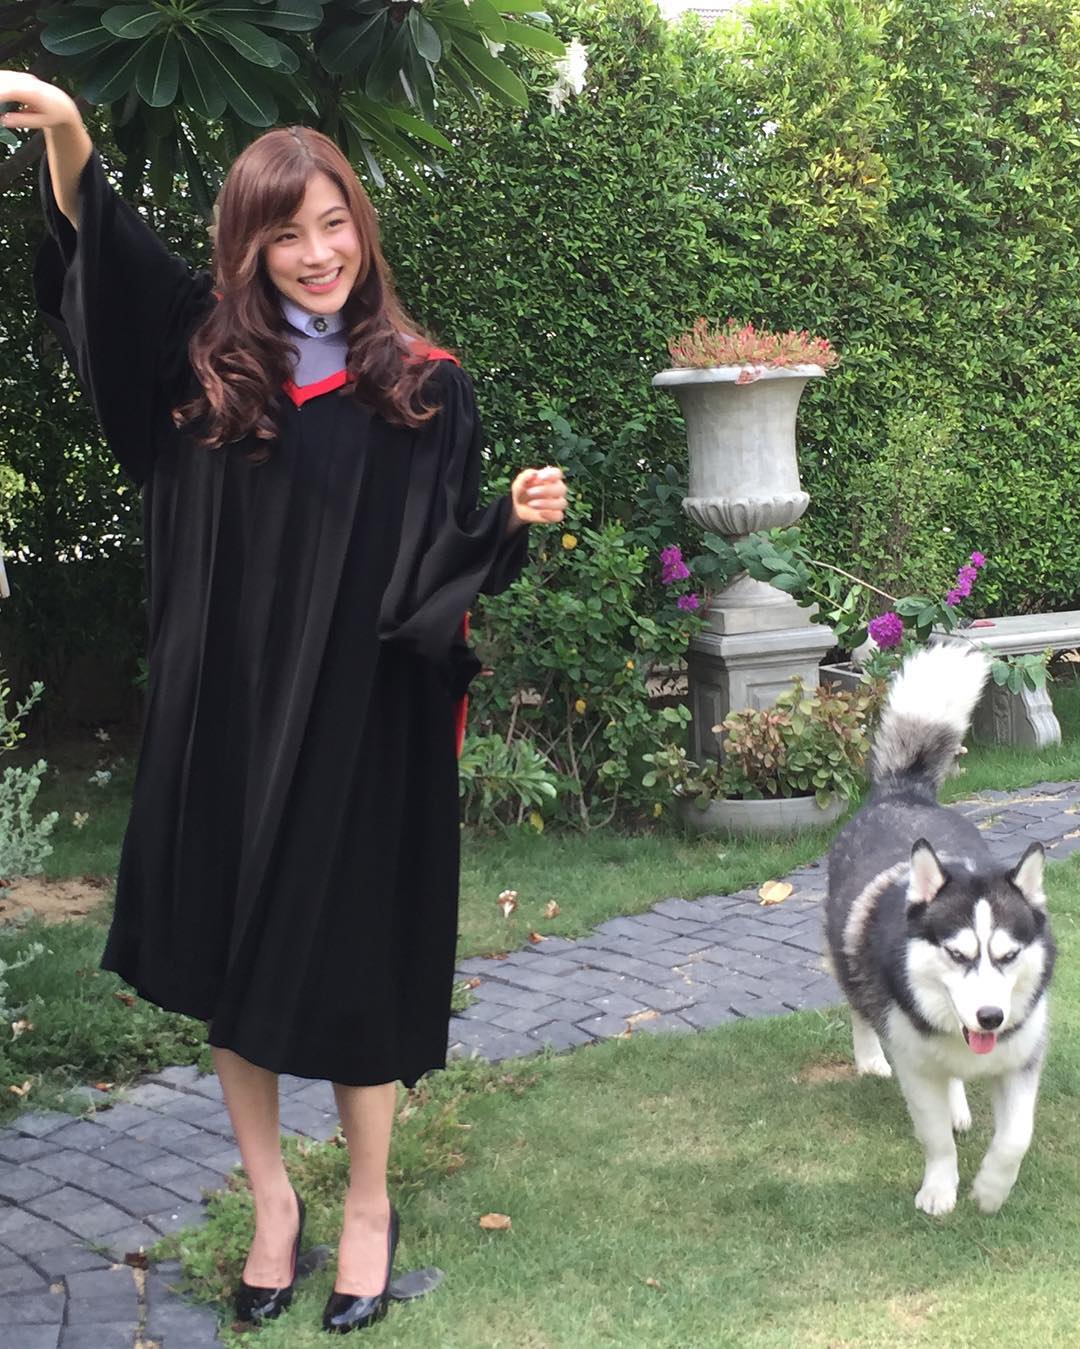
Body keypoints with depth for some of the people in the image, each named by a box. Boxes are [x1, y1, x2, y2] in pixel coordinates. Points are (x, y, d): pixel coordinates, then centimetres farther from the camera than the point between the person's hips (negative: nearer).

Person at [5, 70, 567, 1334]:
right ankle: (270, 1200, 29)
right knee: (230, 960, 10)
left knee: (349, 968, 6)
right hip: (224, 719, 2)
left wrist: (516, 519, -19)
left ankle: (367, 1208, 27)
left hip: (360, 727, -2)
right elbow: (102, 239, -9)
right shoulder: (207, 360, 1)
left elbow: (445, 562, 1)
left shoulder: (422, 387, -1)